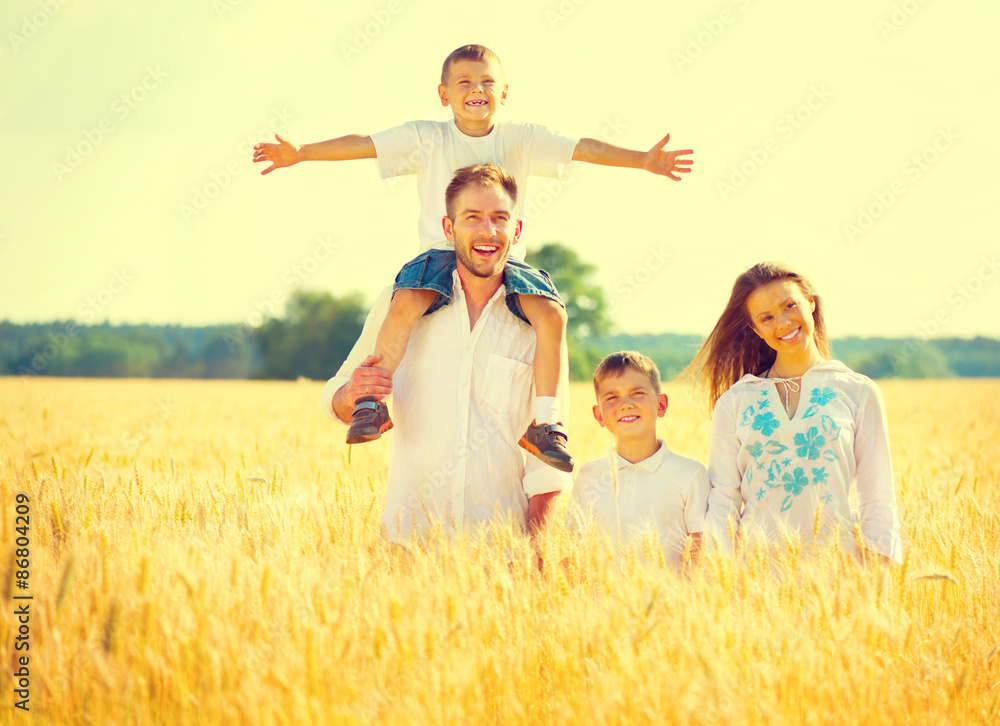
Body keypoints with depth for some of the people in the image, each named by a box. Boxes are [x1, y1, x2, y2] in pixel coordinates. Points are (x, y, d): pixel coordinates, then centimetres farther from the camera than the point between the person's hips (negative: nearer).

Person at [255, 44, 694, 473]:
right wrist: (300, 154, -11)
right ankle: (373, 405, -22)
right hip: (441, 252, -1)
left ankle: (544, 424, -14)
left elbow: (583, 149, 1)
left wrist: (642, 160, -11)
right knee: (406, 302, -33)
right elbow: (362, 145, 0)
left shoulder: (522, 140, 8)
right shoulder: (426, 138, 6)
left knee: (551, 314, -25)